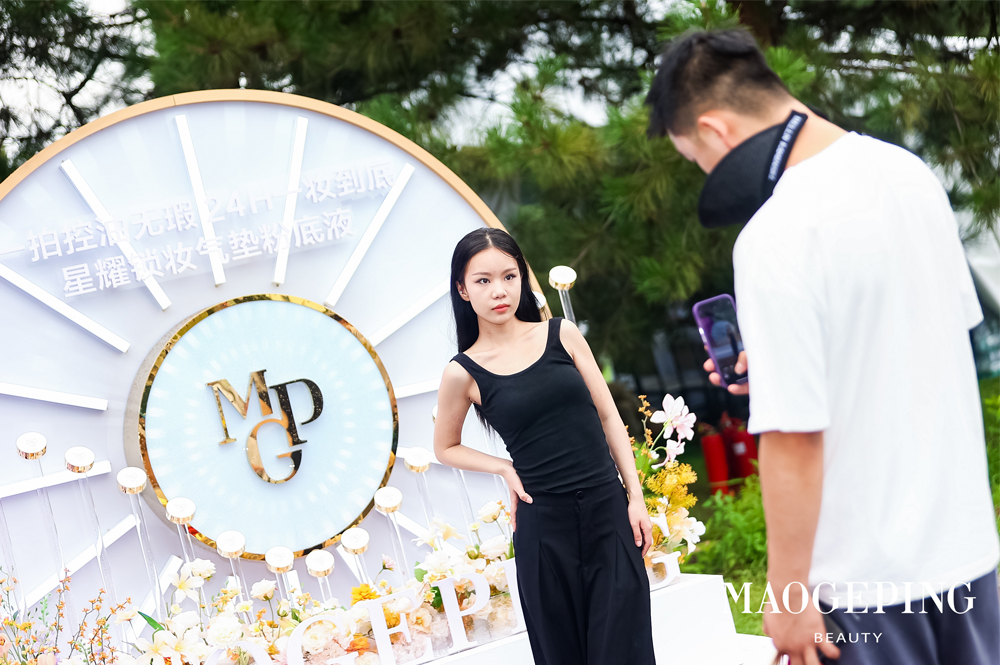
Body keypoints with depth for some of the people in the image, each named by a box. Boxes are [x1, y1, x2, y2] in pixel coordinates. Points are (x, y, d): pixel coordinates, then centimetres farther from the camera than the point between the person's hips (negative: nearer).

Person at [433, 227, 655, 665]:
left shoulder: (562, 335, 4)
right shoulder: (464, 372, -1)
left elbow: (608, 417, 7)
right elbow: (446, 448, 15)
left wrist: (636, 497, 3)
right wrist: (505, 468, 0)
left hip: (608, 509, 1)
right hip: (544, 525, -1)